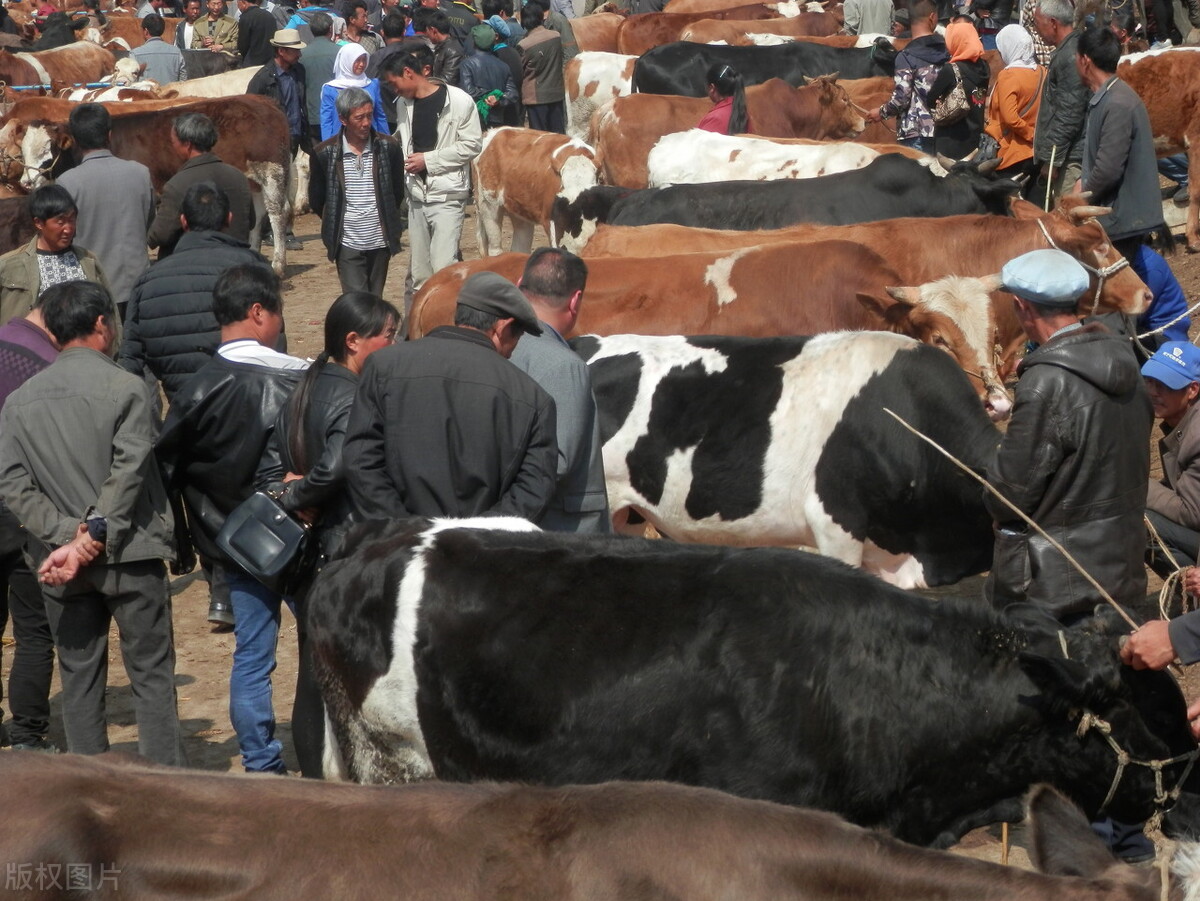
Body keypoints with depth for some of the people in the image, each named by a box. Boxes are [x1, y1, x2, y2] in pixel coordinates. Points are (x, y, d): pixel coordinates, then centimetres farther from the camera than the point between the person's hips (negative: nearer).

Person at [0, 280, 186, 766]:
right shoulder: (126, 388, -9)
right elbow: (128, 474, -17)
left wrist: (67, 534, -10)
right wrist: (93, 539, -15)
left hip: (61, 562, 4)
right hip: (128, 556, -3)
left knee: (79, 679, 11)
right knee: (151, 674, 5)